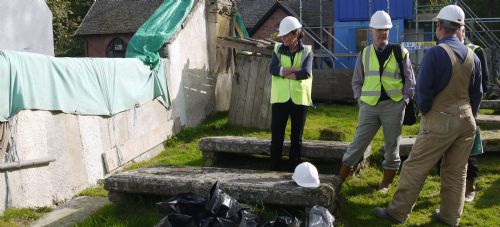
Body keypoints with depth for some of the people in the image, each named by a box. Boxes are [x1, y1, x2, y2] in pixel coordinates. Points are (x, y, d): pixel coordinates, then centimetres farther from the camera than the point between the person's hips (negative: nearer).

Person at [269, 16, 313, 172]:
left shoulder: (307, 51, 2)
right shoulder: (278, 49, 7)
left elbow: (306, 73, -14)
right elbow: (273, 69, -10)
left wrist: (283, 72, -10)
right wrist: (295, 70, -16)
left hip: (299, 99, -1)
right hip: (280, 98, 1)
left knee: (296, 137, 7)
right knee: (276, 136, 1)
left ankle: (294, 170, 15)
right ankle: (274, 170, 9)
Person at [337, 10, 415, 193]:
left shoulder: (400, 52, 1)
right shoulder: (364, 54, 7)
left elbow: (410, 80, 5)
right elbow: (357, 81, 15)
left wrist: (404, 101, -4)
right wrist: (360, 100, 3)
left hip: (393, 105, -1)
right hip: (369, 105, 1)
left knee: (391, 146, 7)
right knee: (358, 144, 3)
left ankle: (386, 184, 20)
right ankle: (339, 181, 10)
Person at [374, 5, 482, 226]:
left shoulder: (435, 53, -13)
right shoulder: (472, 56, 6)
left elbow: (423, 90, -13)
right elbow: (476, 94, 12)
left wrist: (425, 111, 4)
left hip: (439, 121, -6)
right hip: (466, 121, 6)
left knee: (415, 167, 1)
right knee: (456, 171, 13)